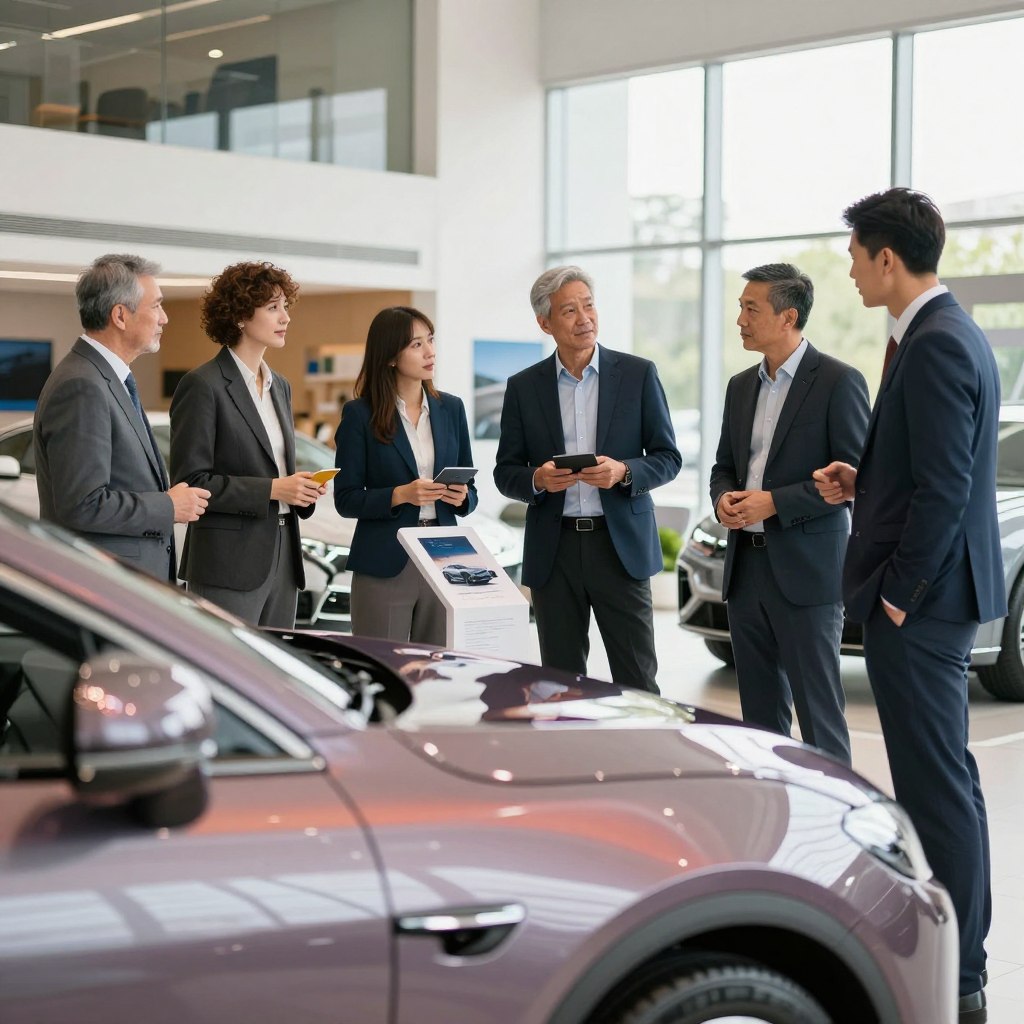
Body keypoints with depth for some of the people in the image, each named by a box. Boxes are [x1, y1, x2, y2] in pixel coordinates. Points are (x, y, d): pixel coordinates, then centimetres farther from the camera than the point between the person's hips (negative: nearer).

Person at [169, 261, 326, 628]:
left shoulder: (279, 386, 15)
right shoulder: (203, 385, -9)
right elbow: (191, 481, -14)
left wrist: (302, 488, 2)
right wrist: (272, 489, -18)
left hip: (283, 557, 8)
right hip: (230, 565, -8)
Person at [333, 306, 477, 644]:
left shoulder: (450, 408, 10)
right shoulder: (360, 414, -2)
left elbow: (469, 491, 14)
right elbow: (346, 499, -4)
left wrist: (462, 497, -8)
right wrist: (401, 495, -18)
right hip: (385, 566, -3)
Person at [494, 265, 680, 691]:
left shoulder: (638, 374, 2)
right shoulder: (523, 387, 6)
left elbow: (668, 457, 3)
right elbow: (505, 472, 8)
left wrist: (623, 472, -17)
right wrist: (537, 479, -14)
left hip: (621, 544, -1)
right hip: (553, 550, 1)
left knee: (636, 679, 0)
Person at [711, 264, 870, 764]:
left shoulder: (838, 381, -7)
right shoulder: (741, 386, 14)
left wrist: (774, 502, -17)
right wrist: (722, 498, -1)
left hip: (805, 570, -7)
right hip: (746, 567, 7)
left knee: (818, 710, -3)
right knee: (759, 708, 11)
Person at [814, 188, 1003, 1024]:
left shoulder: (935, 346, -18)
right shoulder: (953, 333, 14)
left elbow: (943, 487, -23)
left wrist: (897, 596, -17)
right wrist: (862, 481, 10)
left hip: (921, 604, -11)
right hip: (940, 593, 11)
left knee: (937, 784, -4)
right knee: (945, 776, 17)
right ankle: (959, 948, 29)